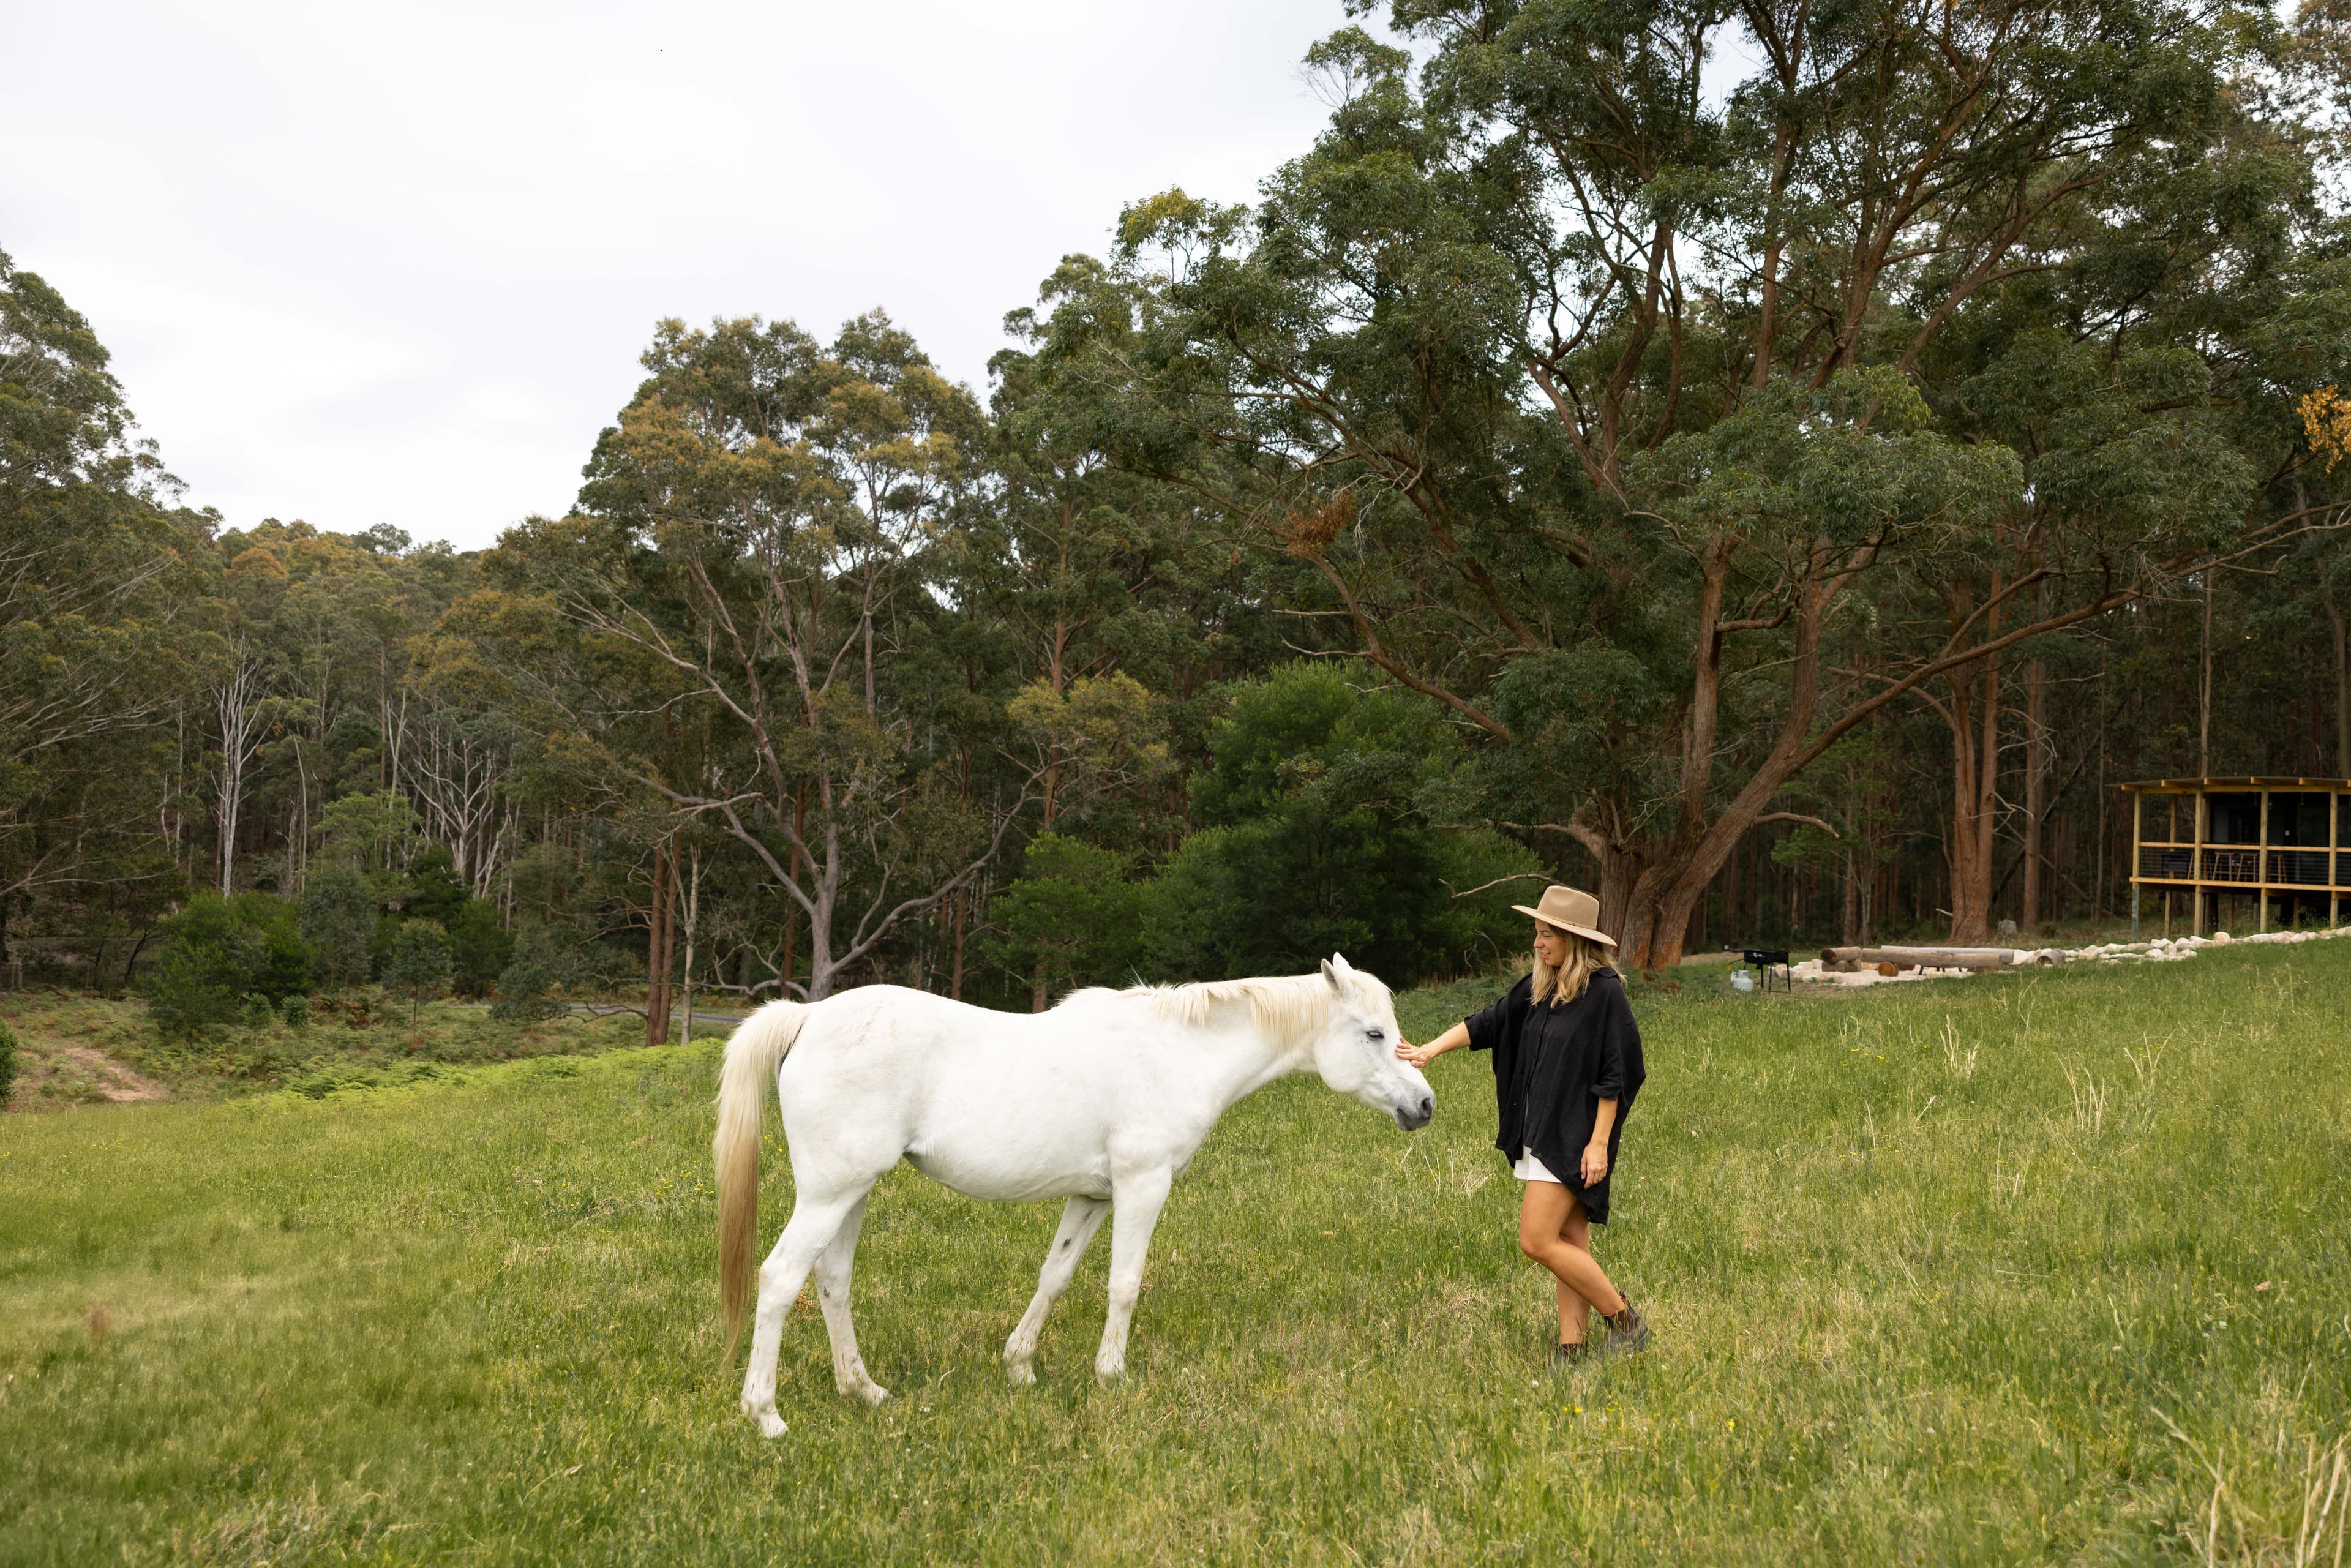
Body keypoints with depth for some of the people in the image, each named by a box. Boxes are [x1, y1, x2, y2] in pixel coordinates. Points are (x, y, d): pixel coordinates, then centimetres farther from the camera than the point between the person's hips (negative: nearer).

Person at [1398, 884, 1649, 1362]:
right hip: (1538, 1132, 8)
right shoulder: (1539, 988, 9)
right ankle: (1573, 1349, 15)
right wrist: (1431, 1049, -4)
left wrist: (1599, 1143, -17)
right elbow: (1488, 1023, 9)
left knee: (1537, 1241, -10)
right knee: (1569, 1245, 10)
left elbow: (1614, 1076, -14)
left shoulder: (1604, 991, -13)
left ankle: (1624, 1320, 3)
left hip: (1572, 1138, -8)